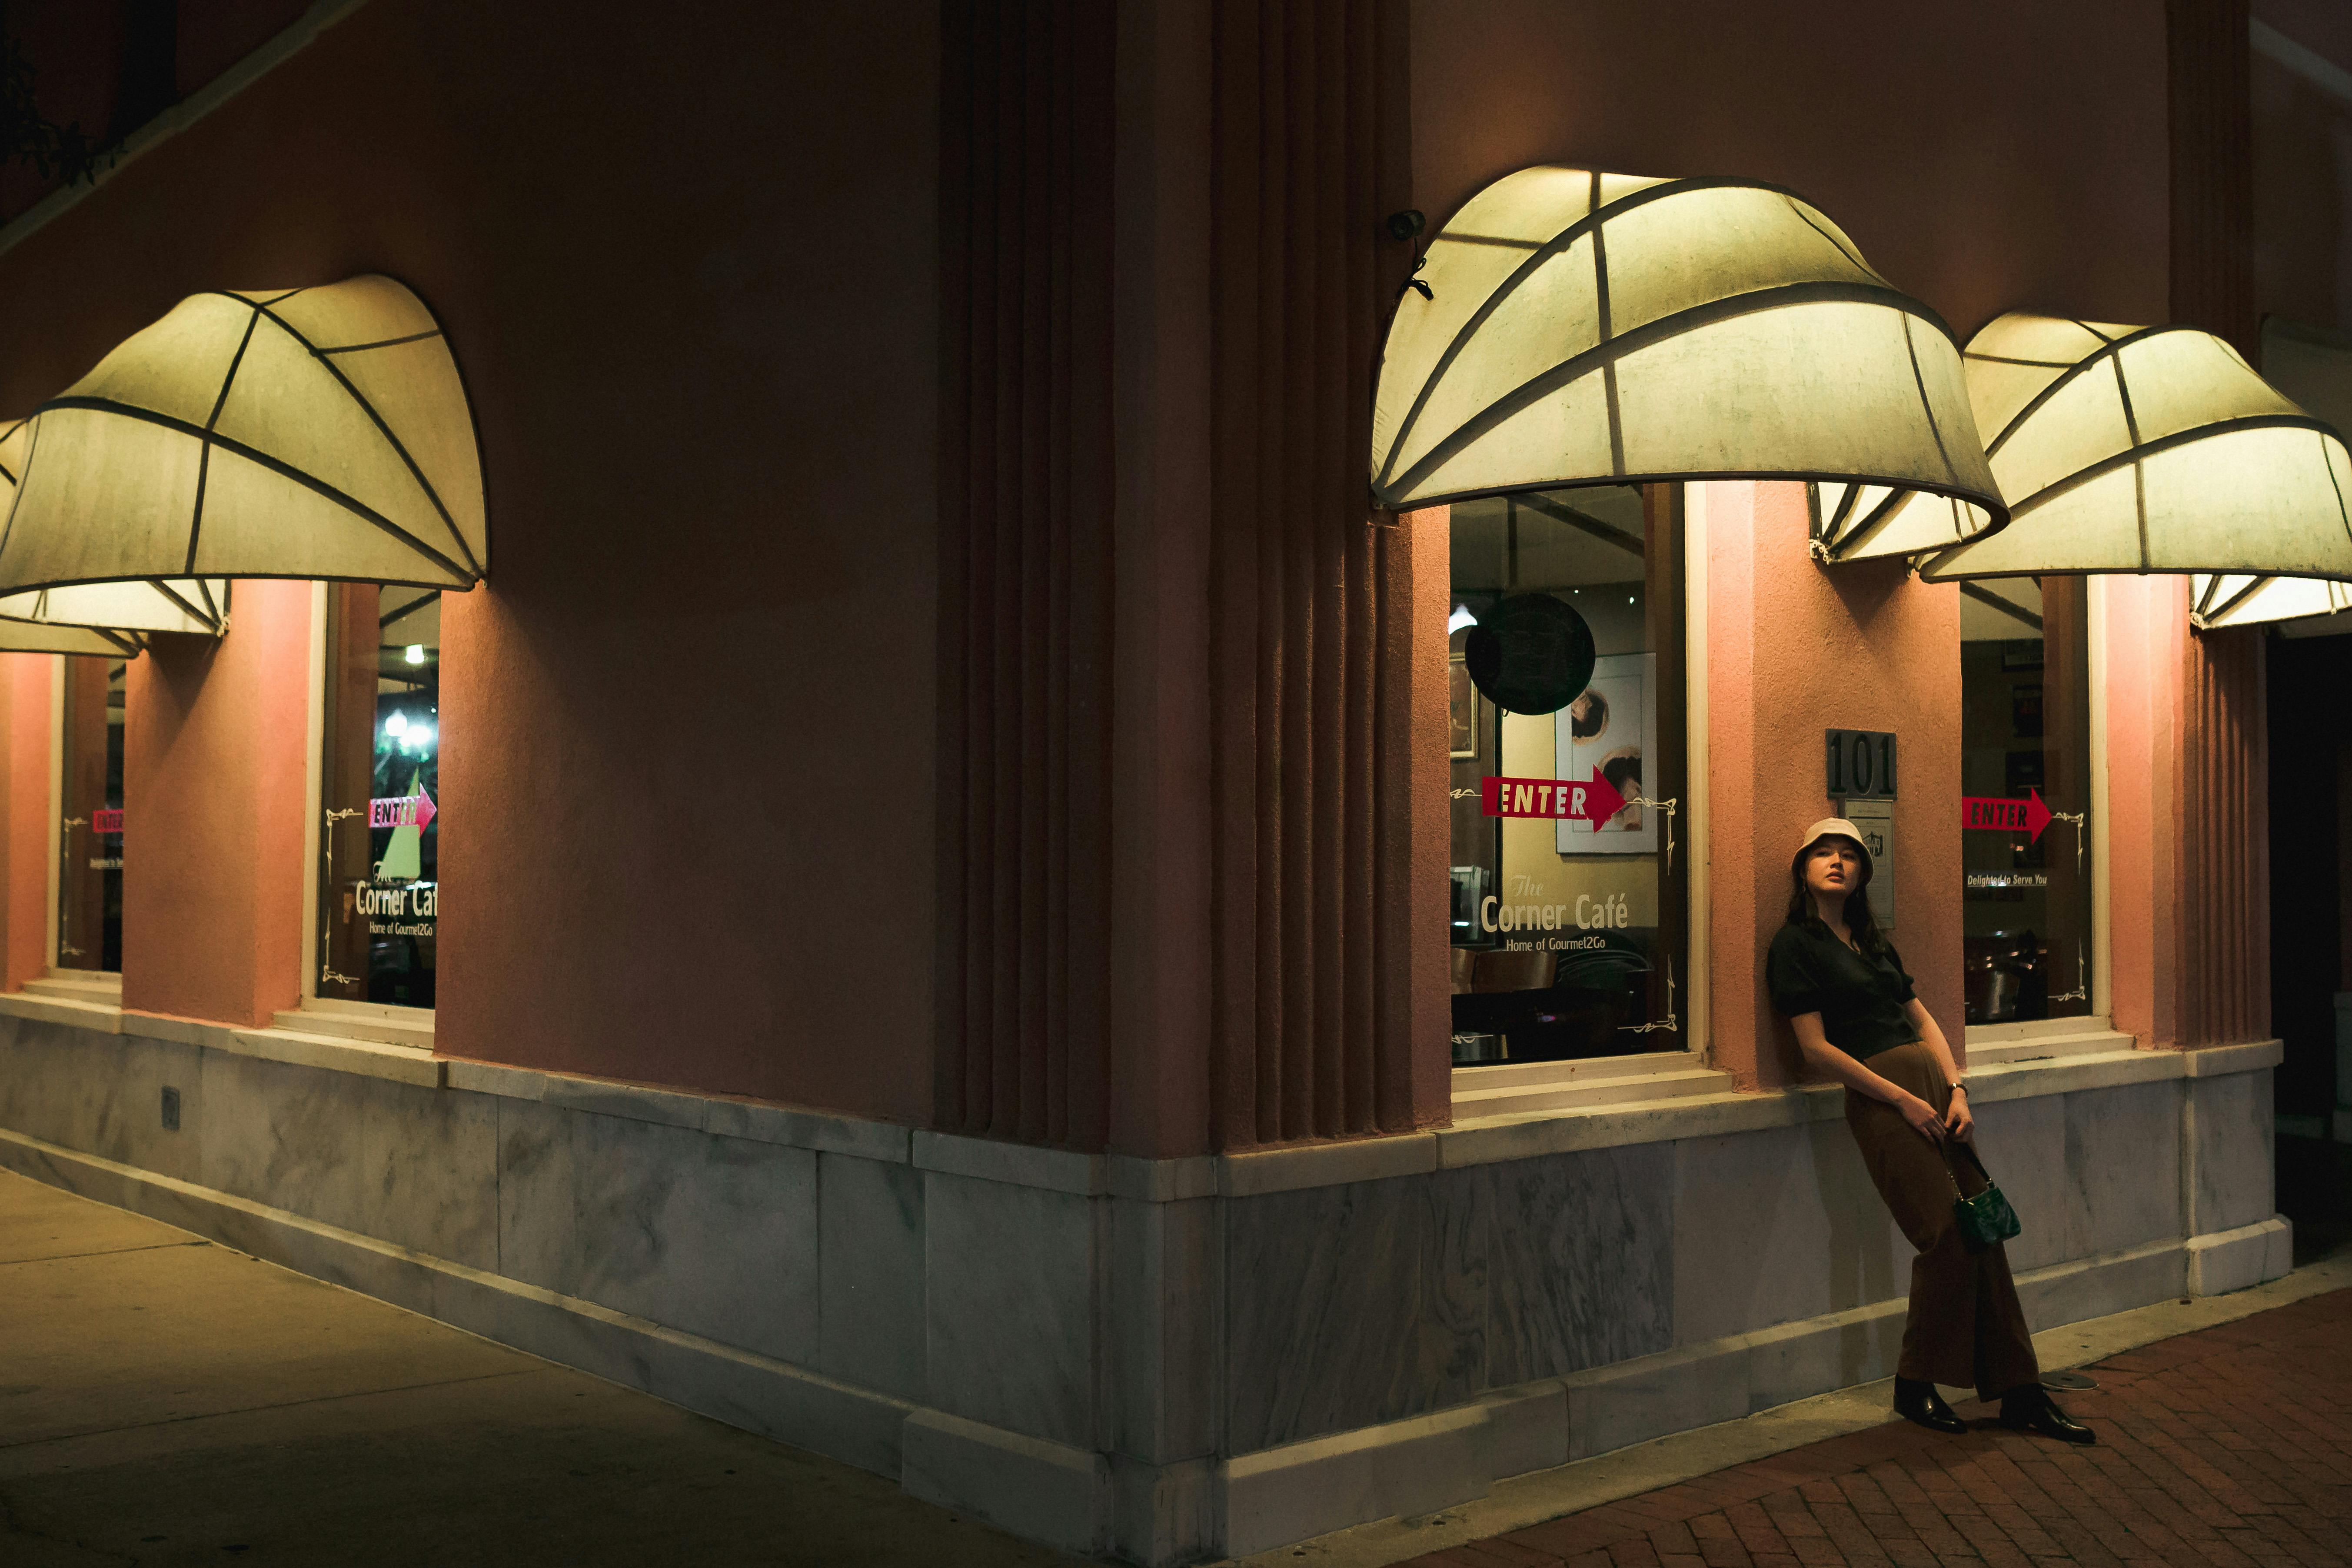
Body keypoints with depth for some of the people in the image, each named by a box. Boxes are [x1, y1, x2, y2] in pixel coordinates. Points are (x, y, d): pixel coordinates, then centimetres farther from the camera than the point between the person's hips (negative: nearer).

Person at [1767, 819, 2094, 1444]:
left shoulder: (1874, 941, 21)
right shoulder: (1795, 942, -2)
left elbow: (1923, 1020, 18)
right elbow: (1816, 1047, -9)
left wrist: (1957, 1089, 1)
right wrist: (1903, 1100, -13)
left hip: (1933, 1084, 7)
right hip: (1880, 1097, -7)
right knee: (1947, 1237, -12)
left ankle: (2019, 1392, 7)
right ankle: (1914, 1386, 4)